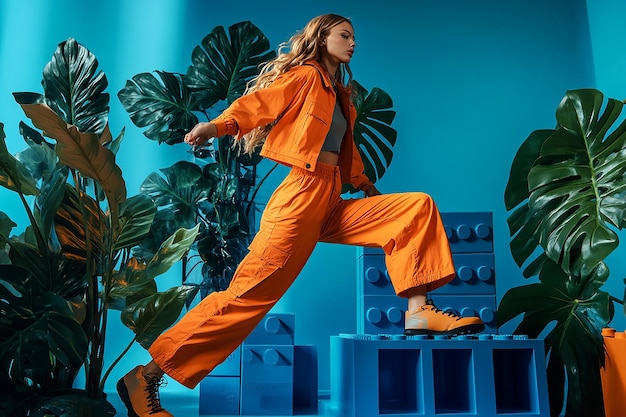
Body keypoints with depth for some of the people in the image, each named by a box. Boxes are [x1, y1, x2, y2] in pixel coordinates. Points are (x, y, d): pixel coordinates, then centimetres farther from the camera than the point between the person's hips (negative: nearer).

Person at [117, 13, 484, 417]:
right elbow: (259, 103, -14)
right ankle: (146, 378, -5)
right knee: (248, 294, -14)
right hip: (302, 197, -8)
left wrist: (365, 185, 34)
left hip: (333, 205, 8)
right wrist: (220, 124, -33)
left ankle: (418, 311, -8)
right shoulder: (304, 75, 2)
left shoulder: (340, 93, 25)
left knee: (418, 206, 2)